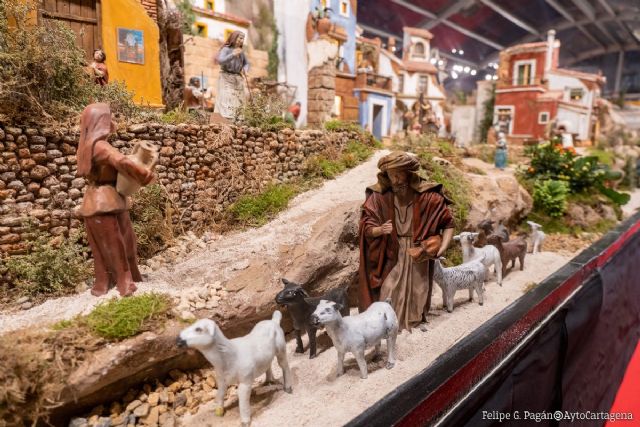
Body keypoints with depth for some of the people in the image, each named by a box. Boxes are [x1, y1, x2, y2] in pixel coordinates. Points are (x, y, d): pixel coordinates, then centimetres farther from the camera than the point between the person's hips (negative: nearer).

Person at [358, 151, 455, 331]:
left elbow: (448, 223, -4)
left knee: (418, 288, 17)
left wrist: (443, 247, -15)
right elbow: (366, 227, -12)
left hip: (418, 252, 1)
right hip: (391, 254, -1)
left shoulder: (427, 195, -14)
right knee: (388, 293, -1)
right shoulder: (379, 196, -14)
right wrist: (380, 230, -33)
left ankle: (419, 319, 42)